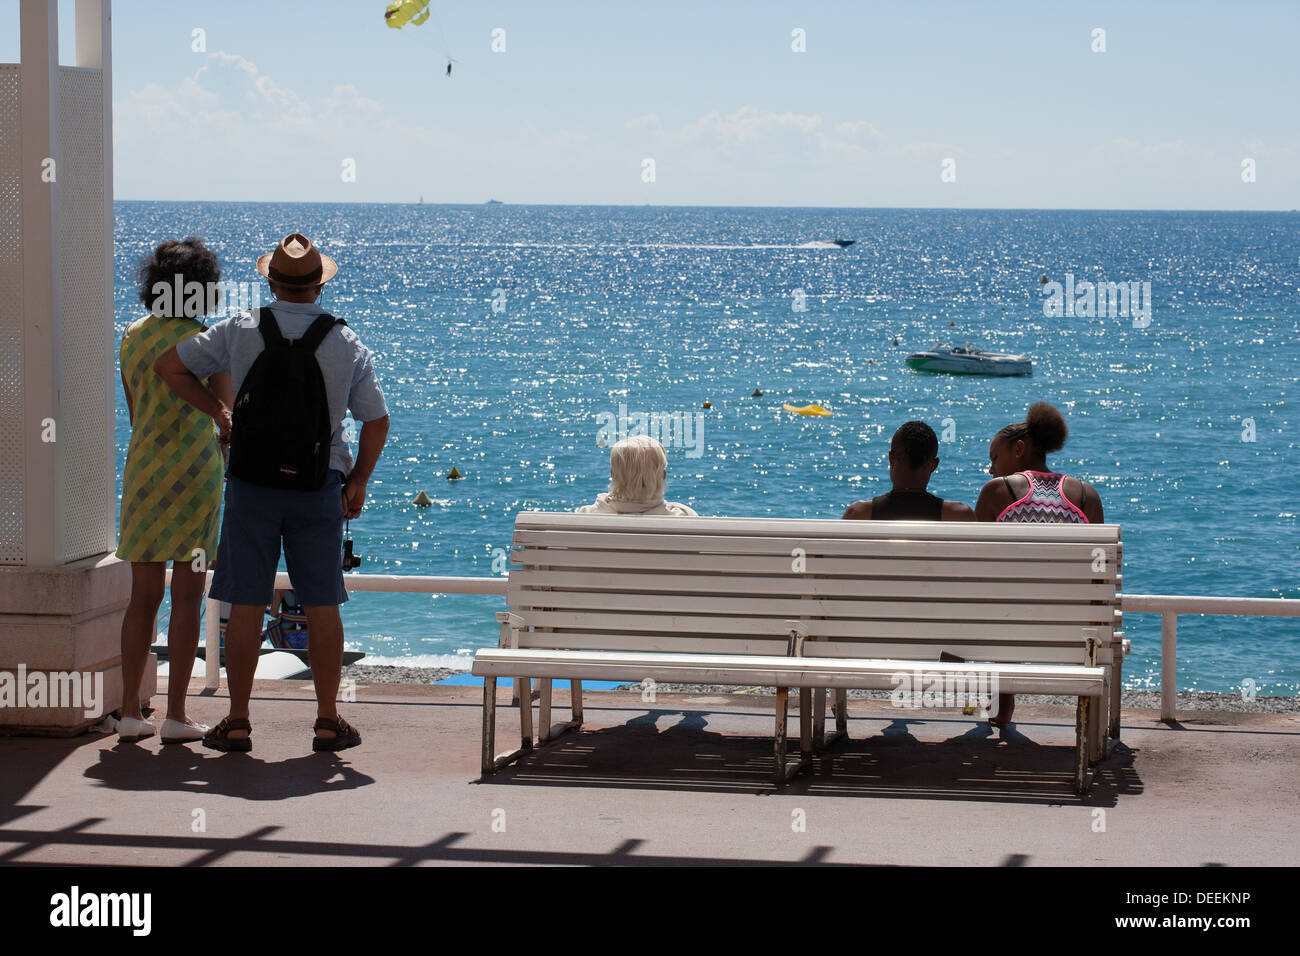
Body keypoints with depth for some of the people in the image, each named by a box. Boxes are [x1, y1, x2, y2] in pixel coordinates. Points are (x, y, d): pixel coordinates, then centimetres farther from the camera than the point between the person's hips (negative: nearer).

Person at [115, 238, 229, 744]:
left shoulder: (132, 338, 6)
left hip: (143, 470, 5)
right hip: (196, 470, -5)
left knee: (143, 595, 8)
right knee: (187, 597, 0)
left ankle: (130, 713, 7)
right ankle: (176, 715, 1)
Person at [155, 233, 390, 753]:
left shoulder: (240, 333, -2)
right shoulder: (347, 344, -1)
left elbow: (170, 367, 3)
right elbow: (377, 422, 3)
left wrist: (217, 410, 13)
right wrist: (358, 481, 16)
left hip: (251, 487, 0)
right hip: (318, 490, 0)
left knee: (246, 607, 3)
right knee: (322, 607, 7)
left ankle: (237, 723, 6)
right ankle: (328, 723, 10)